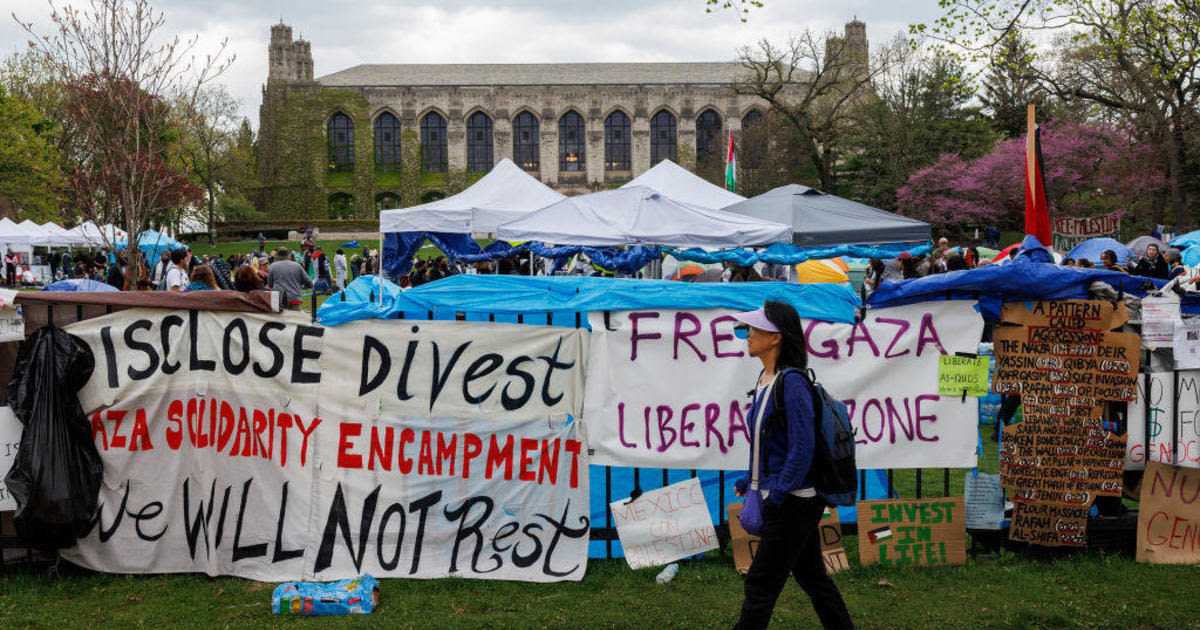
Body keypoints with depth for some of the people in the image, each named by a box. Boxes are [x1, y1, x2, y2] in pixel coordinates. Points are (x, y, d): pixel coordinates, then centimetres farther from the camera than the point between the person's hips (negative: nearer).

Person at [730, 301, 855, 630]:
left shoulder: (792, 382, -20)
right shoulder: (766, 379, 8)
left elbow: (802, 446, -23)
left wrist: (777, 495, -22)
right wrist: (750, 480, 15)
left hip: (794, 502, -9)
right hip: (791, 500, 9)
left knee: (760, 586, -1)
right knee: (811, 576, 19)